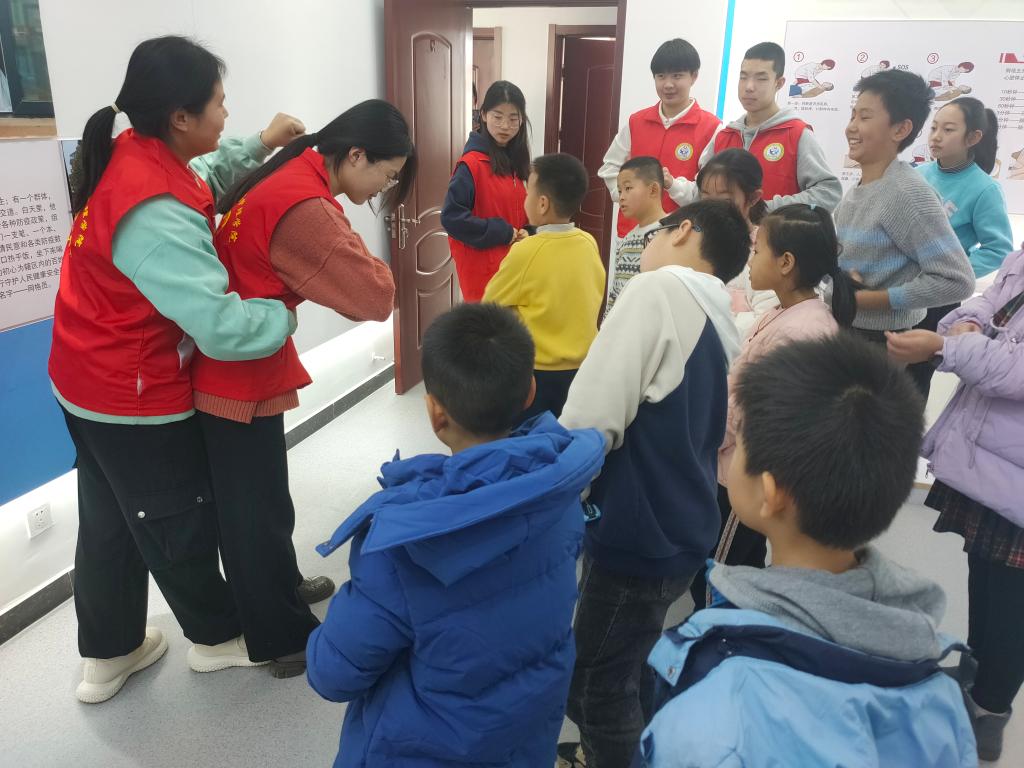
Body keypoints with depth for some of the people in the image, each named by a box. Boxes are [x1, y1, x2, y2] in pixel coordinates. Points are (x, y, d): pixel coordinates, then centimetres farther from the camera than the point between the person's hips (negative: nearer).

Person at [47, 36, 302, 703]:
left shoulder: (128, 157, -3)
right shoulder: (157, 214, -32)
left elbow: (197, 179, 19)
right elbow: (222, 327, -34)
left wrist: (259, 146, 8)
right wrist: (285, 317, -16)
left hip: (89, 382, 9)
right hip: (136, 397, -9)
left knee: (110, 521, 21)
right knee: (180, 522, 13)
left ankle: (109, 655, 40)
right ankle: (219, 635, 38)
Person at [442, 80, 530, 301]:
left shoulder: (517, 162, 11)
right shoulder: (472, 163, -11)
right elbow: (451, 217, -18)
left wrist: (525, 234, -2)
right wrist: (503, 233, -16)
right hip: (482, 268, -7)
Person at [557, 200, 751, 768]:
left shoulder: (659, 289, -16)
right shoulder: (722, 326, 10)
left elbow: (591, 420, -24)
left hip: (638, 534, -9)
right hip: (681, 530, 9)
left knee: (598, 685, 11)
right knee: (631, 668, 27)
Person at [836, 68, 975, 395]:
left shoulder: (908, 193, -19)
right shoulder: (857, 191, 6)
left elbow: (956, 280, -23)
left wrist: (868, 299, -20)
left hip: (883, 345, -8)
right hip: (846, 334, 8)